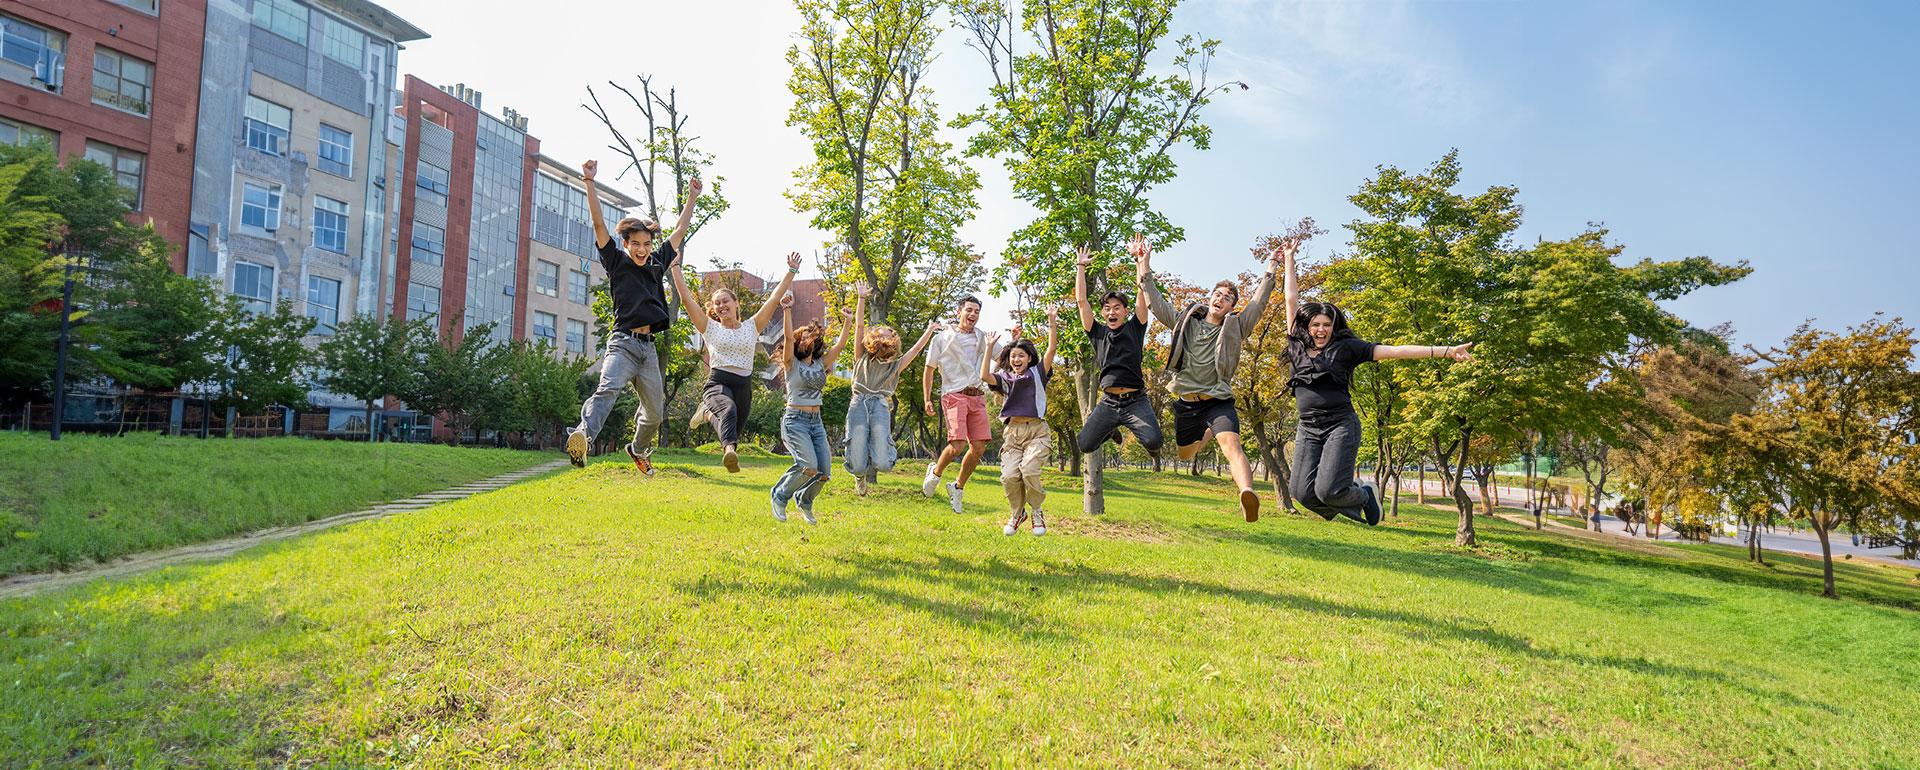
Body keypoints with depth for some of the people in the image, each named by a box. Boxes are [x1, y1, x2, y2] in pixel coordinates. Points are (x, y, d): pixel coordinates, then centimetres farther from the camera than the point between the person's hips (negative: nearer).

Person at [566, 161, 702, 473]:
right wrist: (590, 183, -15)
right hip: (623, 343, -5)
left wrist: (692, 198, 25)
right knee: (608, 389, -33)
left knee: (655, 412, 14)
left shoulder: (656, 263, 15)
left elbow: (679, 231, 22)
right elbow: (599, 224, -8)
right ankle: (583, 436, -54)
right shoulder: (616, 261, 2)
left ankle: (638, 448, 40)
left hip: (648, 347, 6)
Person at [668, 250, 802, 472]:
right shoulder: (710, 328, 10)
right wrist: (675, 266, 4)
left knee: (736, 427, 10)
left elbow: (774, 299, 8)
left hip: (744, 387, 4)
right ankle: (730, 450, -62)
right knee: (728, 410, -36)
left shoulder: (751, 327, 13)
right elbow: (686, 297, 5)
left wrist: (791, 271, 5)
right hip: (717, 382, -4)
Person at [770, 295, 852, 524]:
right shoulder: (792, 364, -1)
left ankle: (804, 501, 25)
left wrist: (848, 320, 9)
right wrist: (787, 310, -23)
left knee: (824, 471, -3)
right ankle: (780, 496, 2)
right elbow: (788, 337, -16)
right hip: (795, 421, -6)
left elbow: (840, 344, 10)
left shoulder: (820, 364, 14)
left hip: (816, 422, 6)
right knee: (809, 466, -23)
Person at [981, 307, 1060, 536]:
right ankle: (1017, 513, 12)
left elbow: (1052, 349, -2)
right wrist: (989, 348, -2)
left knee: (1029, 469, -26)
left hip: (1037, 431, -2)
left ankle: (1037, 511, 1)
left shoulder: (1037, 373, 11)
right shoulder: (1004, 378, 16)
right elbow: (984, 376, -4)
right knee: (1009, 476, -17)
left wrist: (1052, 323, -10)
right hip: (1012, 432, 2)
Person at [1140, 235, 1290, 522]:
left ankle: (1248, 494, -55)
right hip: (1186, 404, 3)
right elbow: (1156, 303, 3)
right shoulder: (1186, 323, 6)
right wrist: (1145, 268, -2)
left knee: (1231, 443, -30)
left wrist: (1273, 266, -14)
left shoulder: (1235, 328, 1)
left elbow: (1259, 300, -7)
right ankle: (1208, 432, 58)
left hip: (1218, 401, -3)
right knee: (1184, 454, 21)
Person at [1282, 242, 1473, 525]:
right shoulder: (1298, 347, 10)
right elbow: (1291, 300, 15)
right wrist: (1289, 260, 20)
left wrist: (1446, 351, -7)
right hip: (1308, 429, 4)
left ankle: (1365, 496, 18)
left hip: (1341, 426, -3)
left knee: (1327, 490, -18)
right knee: (1304, 493, -10)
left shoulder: (1345, 348, 2)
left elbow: (1393, 351, -2)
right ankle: (1349, 509, 21)